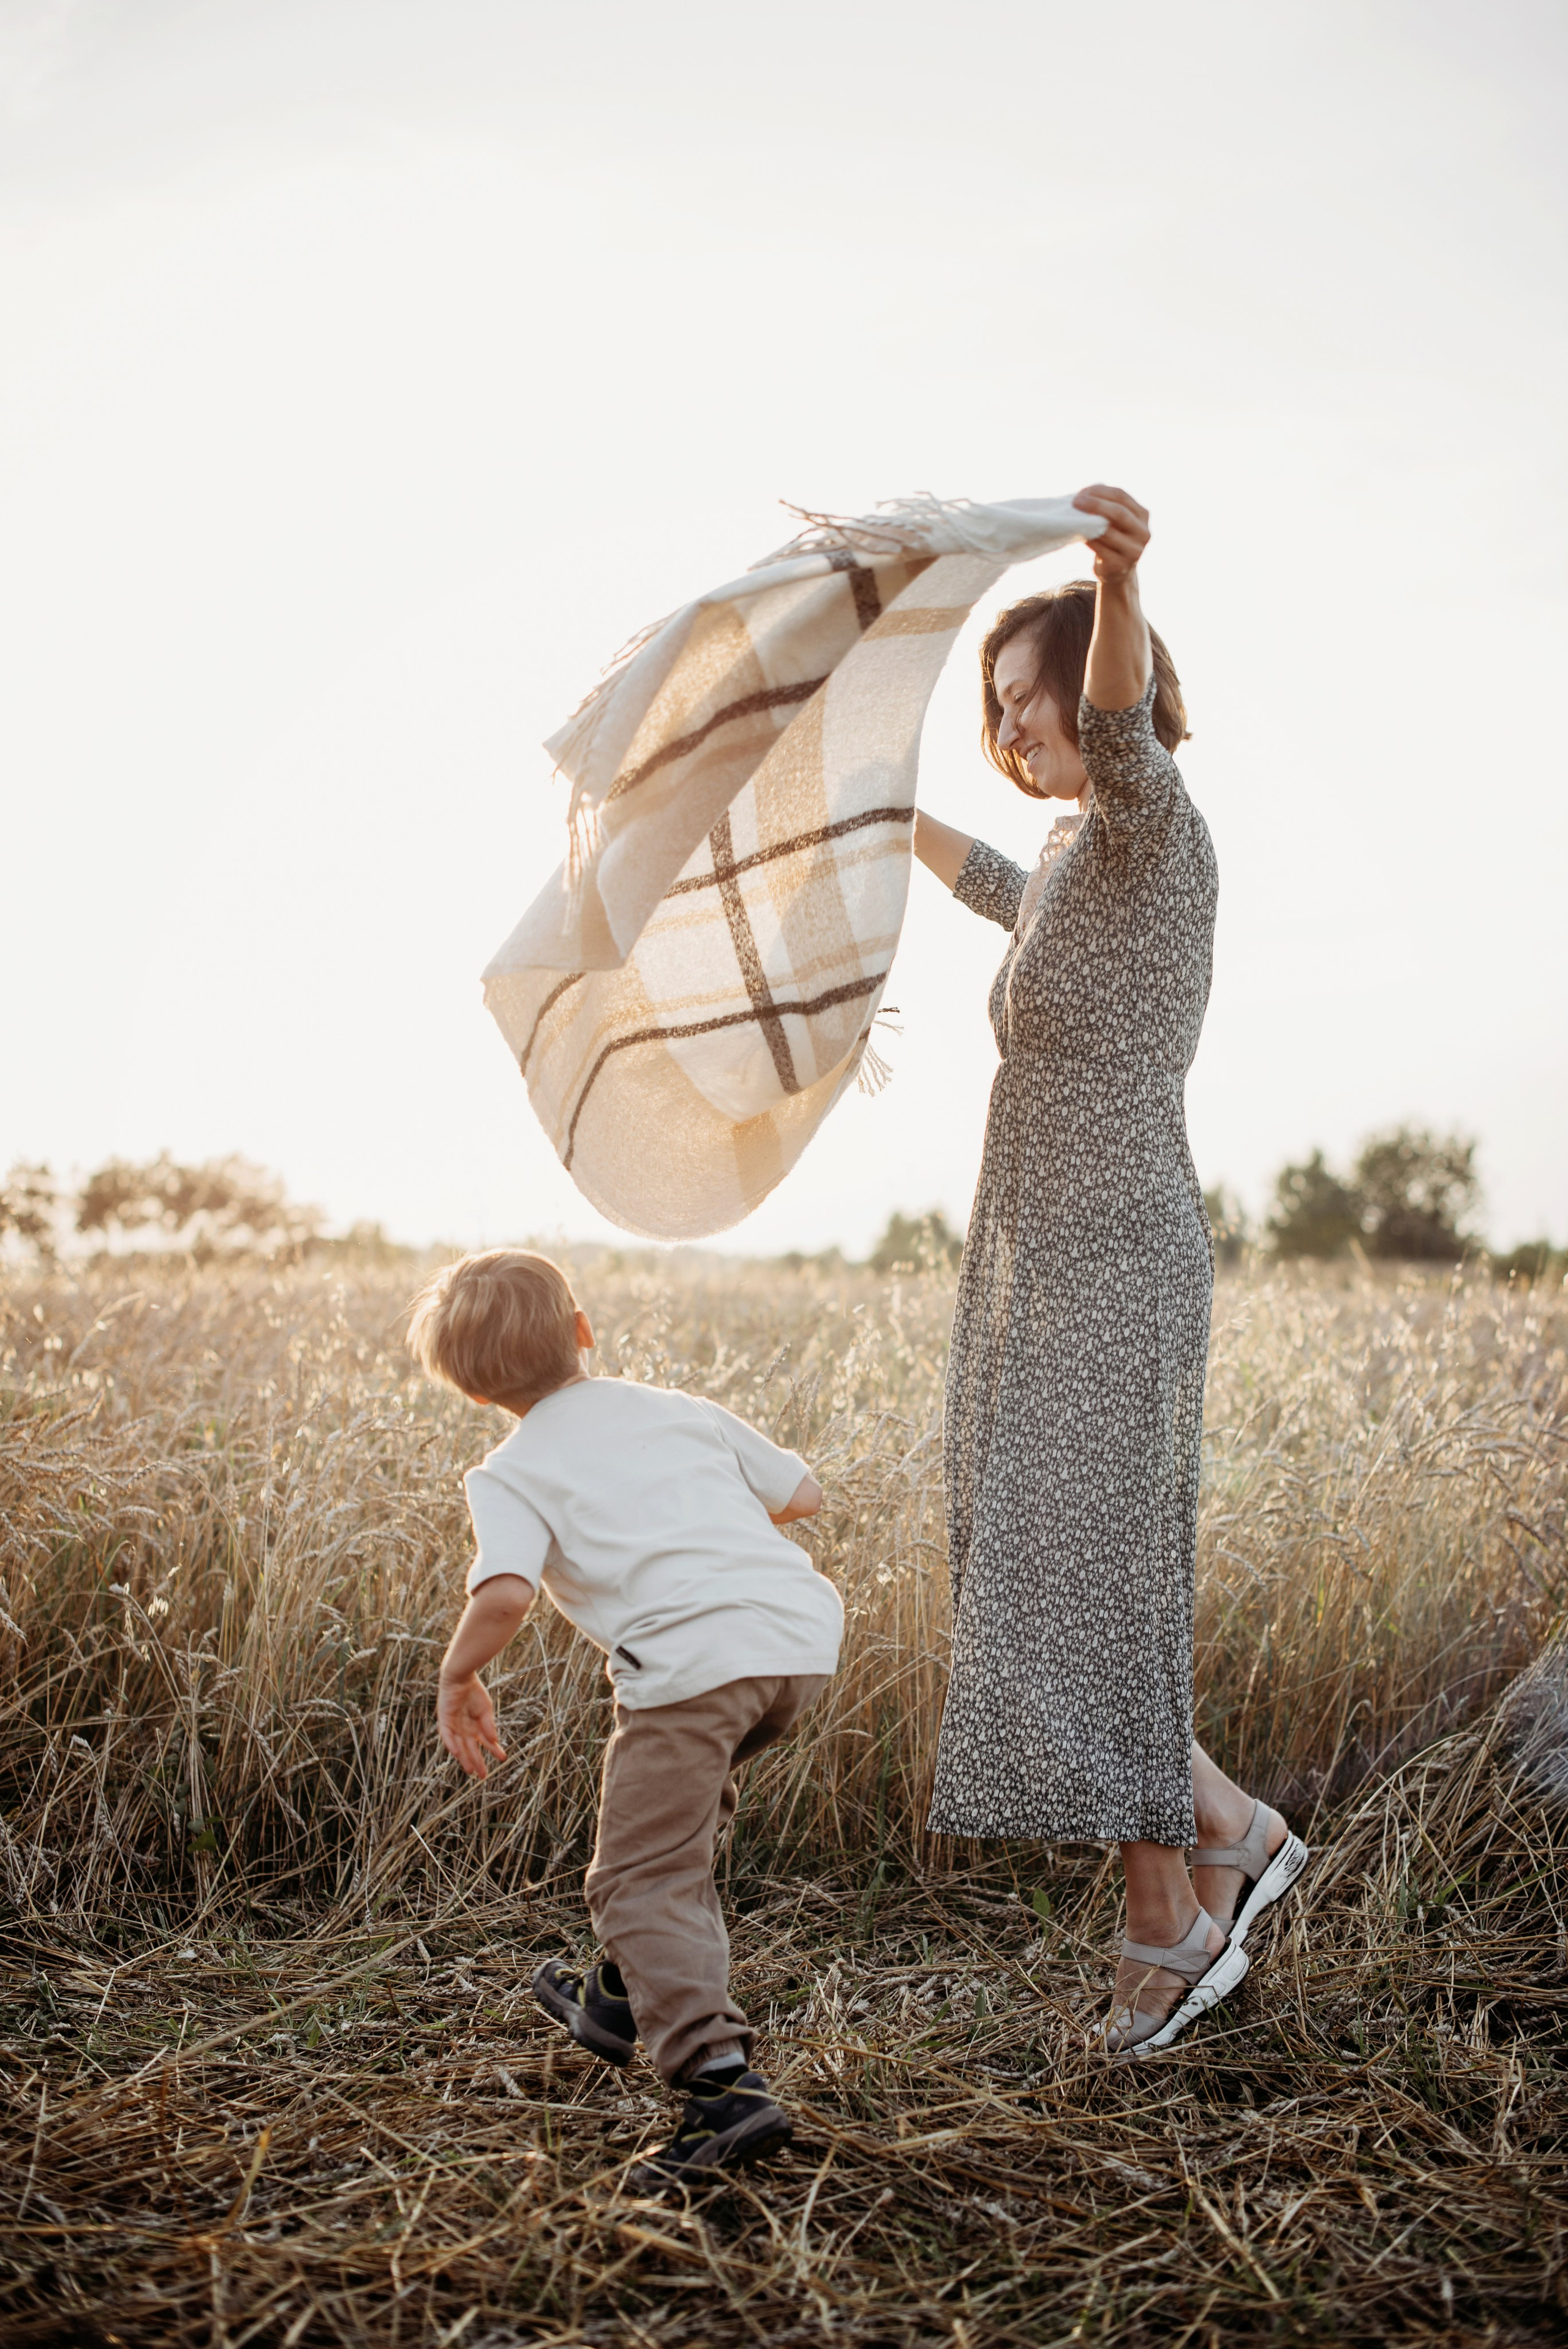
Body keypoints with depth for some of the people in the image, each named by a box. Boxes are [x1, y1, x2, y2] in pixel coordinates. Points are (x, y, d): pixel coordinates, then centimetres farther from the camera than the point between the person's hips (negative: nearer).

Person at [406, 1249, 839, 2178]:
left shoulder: (513, 1474, 7)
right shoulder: (679, 1409, 22)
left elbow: (505, 1592, -12)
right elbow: (803, 1492, 26)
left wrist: (458, 1677, 7)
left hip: (695, 1657, -7)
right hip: (807, 1632, 7)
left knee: (644, 1881, 2)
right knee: (684, 1802, 30)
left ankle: (723, 2083, -13)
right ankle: (629, 1998, 42)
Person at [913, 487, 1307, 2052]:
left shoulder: (1152, 828, -9)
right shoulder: (1076, 859, 18)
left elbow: (1120, 731, -34)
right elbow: (999, 891, 42)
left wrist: (1118, 584, -54)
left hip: (1110, 1265, -9)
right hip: (1037, 1270, 10)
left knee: (1080, 1594, -4)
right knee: (1034, 1593, 11)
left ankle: (1170, 1923, 11)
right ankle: (1232, 1836, 23)